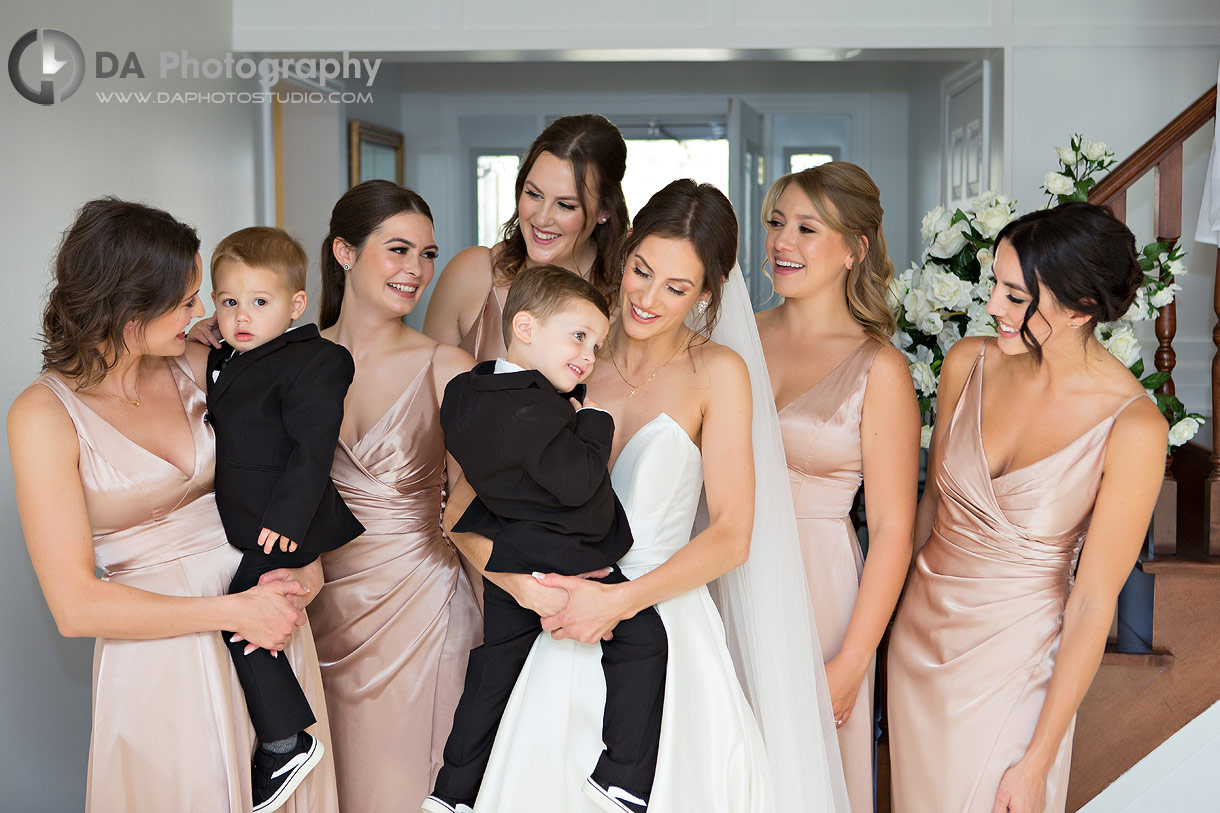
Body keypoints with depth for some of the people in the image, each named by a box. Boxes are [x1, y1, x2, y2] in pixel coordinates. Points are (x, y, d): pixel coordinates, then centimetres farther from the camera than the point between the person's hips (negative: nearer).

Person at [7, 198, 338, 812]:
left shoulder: (190, 369, 2)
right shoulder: (44, 415, -13)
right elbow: (75, 605, -15)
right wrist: (232, 611, -18)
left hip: (265, 607, 5)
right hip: (162, 659, -5)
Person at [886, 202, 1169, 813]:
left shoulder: (1133, 427, -21)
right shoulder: (969, 363, -9)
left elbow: (1093, 602, -16)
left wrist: (1039, 762, -13)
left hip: (1016, 664, -4)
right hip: (921, 633, 4)